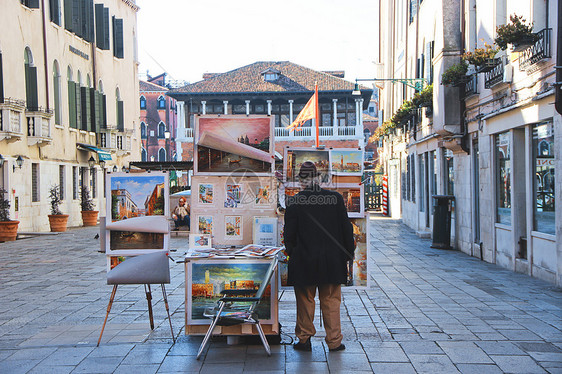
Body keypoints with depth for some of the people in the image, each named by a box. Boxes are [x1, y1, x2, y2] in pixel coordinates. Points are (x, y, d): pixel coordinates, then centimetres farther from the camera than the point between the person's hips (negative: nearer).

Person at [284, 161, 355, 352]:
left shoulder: (294, 202, -10)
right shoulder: (336, 198, -5)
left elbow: (289, 234, -4)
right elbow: (346, 229, 1)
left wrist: (292, 253, 14)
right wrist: (348, 255, 11)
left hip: (304, 260, -1)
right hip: (332, 260, 2)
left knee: (305, 301, 12)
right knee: (331, 301, 12)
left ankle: (304, 339, 20)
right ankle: (334, 341, 18)